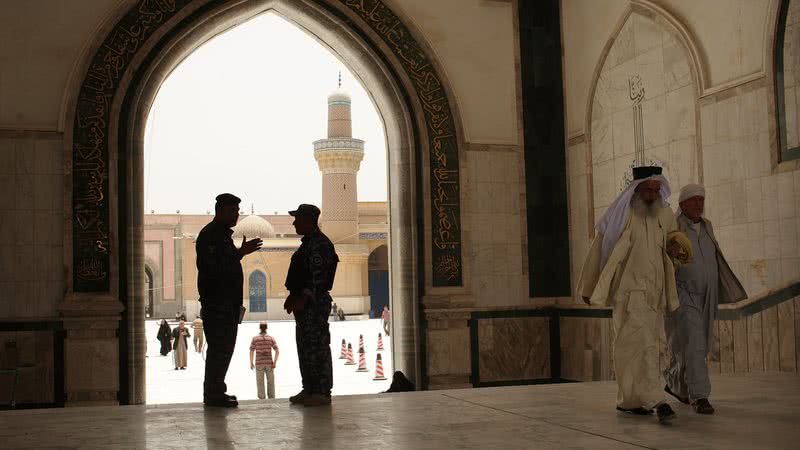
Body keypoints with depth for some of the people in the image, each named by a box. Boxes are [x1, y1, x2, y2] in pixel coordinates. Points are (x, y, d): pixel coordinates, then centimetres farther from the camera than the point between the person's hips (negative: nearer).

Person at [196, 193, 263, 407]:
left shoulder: (223, 235, 21)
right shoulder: (210, 235, -11)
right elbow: (213, 267, -22)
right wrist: (240, 253, -23)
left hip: (227, 303, 10)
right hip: (217, 302, -10)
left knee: (224, 347, 13)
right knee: (219, 347, -9)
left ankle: (215, 392, 19)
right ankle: (213, 394, -6)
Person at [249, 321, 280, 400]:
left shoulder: (255, 338, -1)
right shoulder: (271, 338, 1)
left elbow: (251, 352, -6)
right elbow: (277, 351, -6)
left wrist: (251, 363, 2)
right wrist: (275, 362, -3)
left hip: (259, 364, -1)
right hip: (269, 363, 1)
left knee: (260, 382, 4)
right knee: (270, 382, 8)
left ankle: (262, 399, 0)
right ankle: (272, 399, 7)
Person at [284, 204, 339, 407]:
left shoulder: (319, 244, -14)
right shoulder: (308, 242, 19)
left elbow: (318, 276, -22)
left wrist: (302, 299, -24)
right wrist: (293, 297, 20)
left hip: (314, 304, -11)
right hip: (305, 304, 11)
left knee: (317, 347, -8)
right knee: (305, 348, 13)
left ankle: (322, 392, -5)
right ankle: (309, 390, 19)